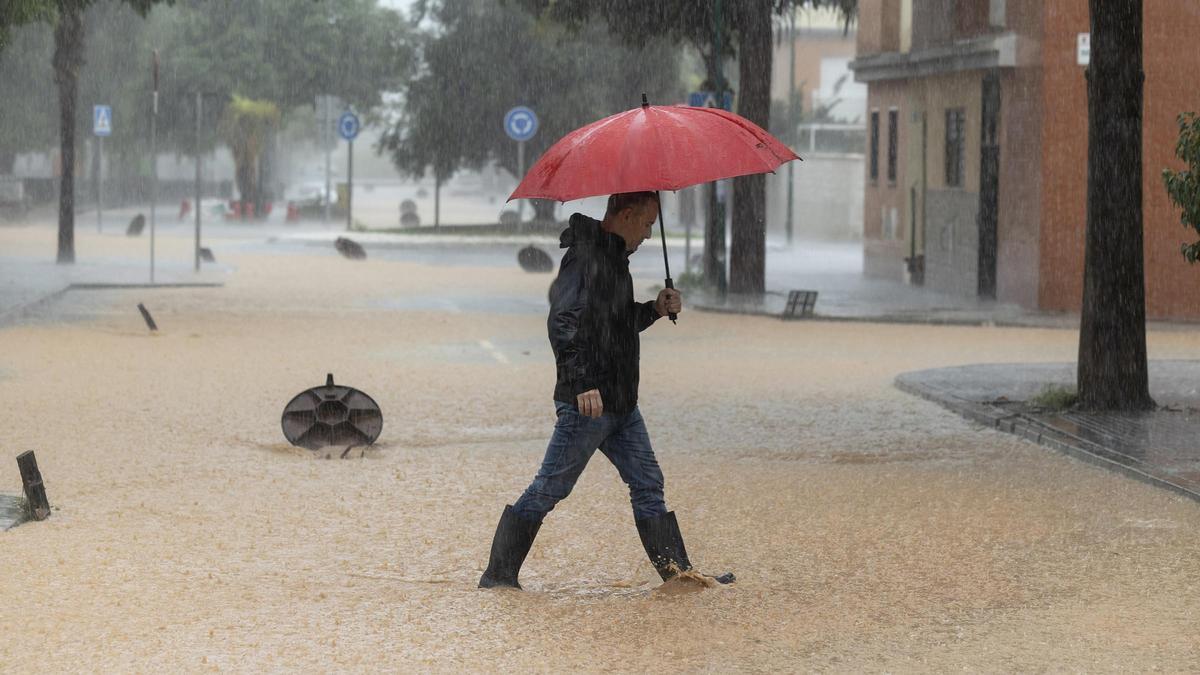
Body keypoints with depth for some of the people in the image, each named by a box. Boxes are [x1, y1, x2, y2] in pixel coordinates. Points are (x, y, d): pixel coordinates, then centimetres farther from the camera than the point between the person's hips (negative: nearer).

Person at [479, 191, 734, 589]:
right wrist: (583, 384, -30)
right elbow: (563, 322, -25)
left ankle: (678, 571, 12)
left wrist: (654, 310, 10)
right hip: (587, 404, -10)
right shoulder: (586, 257, -16)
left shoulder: (614, 257, 16)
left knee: (647, 484, 9)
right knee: (549, 490, -3)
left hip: (621, 404, 10)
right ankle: (498, 575, 5)